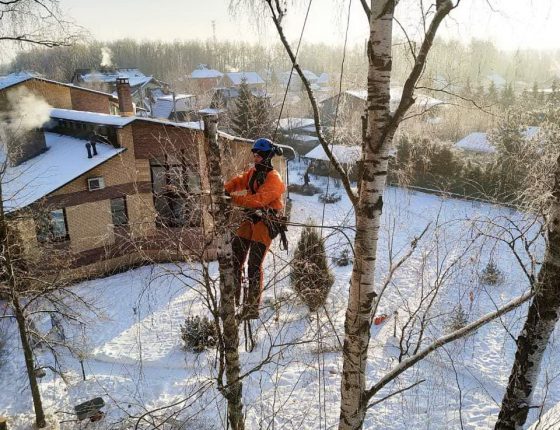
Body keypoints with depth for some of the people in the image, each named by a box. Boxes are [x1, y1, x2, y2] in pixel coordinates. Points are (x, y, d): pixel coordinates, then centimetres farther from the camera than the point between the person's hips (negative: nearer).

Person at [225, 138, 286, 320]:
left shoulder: (274, 179, -15)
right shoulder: (253, 172, 12)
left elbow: (259, 200, -26)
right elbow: (238, 181, 2)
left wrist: (234, 199, -31)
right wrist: (223, 190, -18)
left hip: (265, 221, -8)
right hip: (251, 218, 8)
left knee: (254, 266, -8)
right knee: (234, 258, 5)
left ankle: (251, 309, 2)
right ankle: (233, 299, 18)